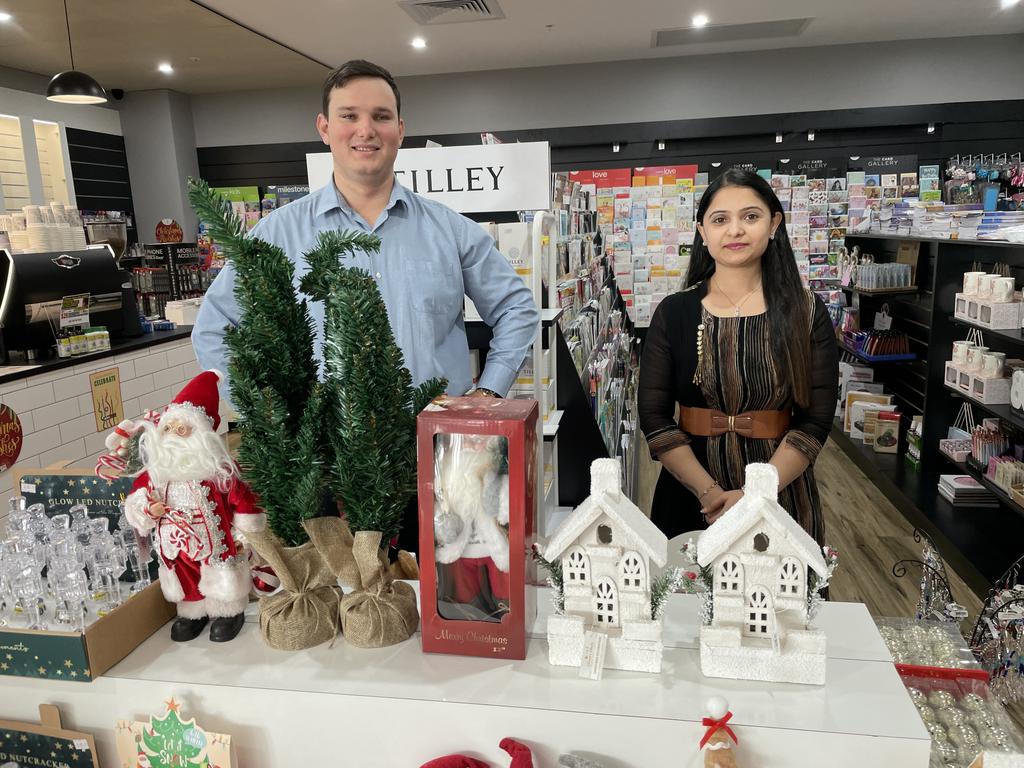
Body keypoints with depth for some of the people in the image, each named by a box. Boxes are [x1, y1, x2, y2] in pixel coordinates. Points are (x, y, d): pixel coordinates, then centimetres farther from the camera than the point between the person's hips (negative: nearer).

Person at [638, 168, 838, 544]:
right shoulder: (673, 313, -2)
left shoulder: (807, 313, -2)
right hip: (689, 495, 1)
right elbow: (654, 418, -6)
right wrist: (709, 493, -17)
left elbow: (815, 420, -8)